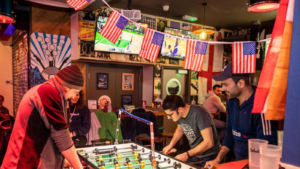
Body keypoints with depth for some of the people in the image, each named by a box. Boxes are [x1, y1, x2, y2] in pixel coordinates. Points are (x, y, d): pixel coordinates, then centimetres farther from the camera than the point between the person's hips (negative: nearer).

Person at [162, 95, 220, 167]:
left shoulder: (199, 114, -29)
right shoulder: (179, 115, -7)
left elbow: (209, 142, -29)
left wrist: (187, 155, -26)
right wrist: (171, 145, 2)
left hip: (208, 157, -6)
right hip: (194, 154, 6)